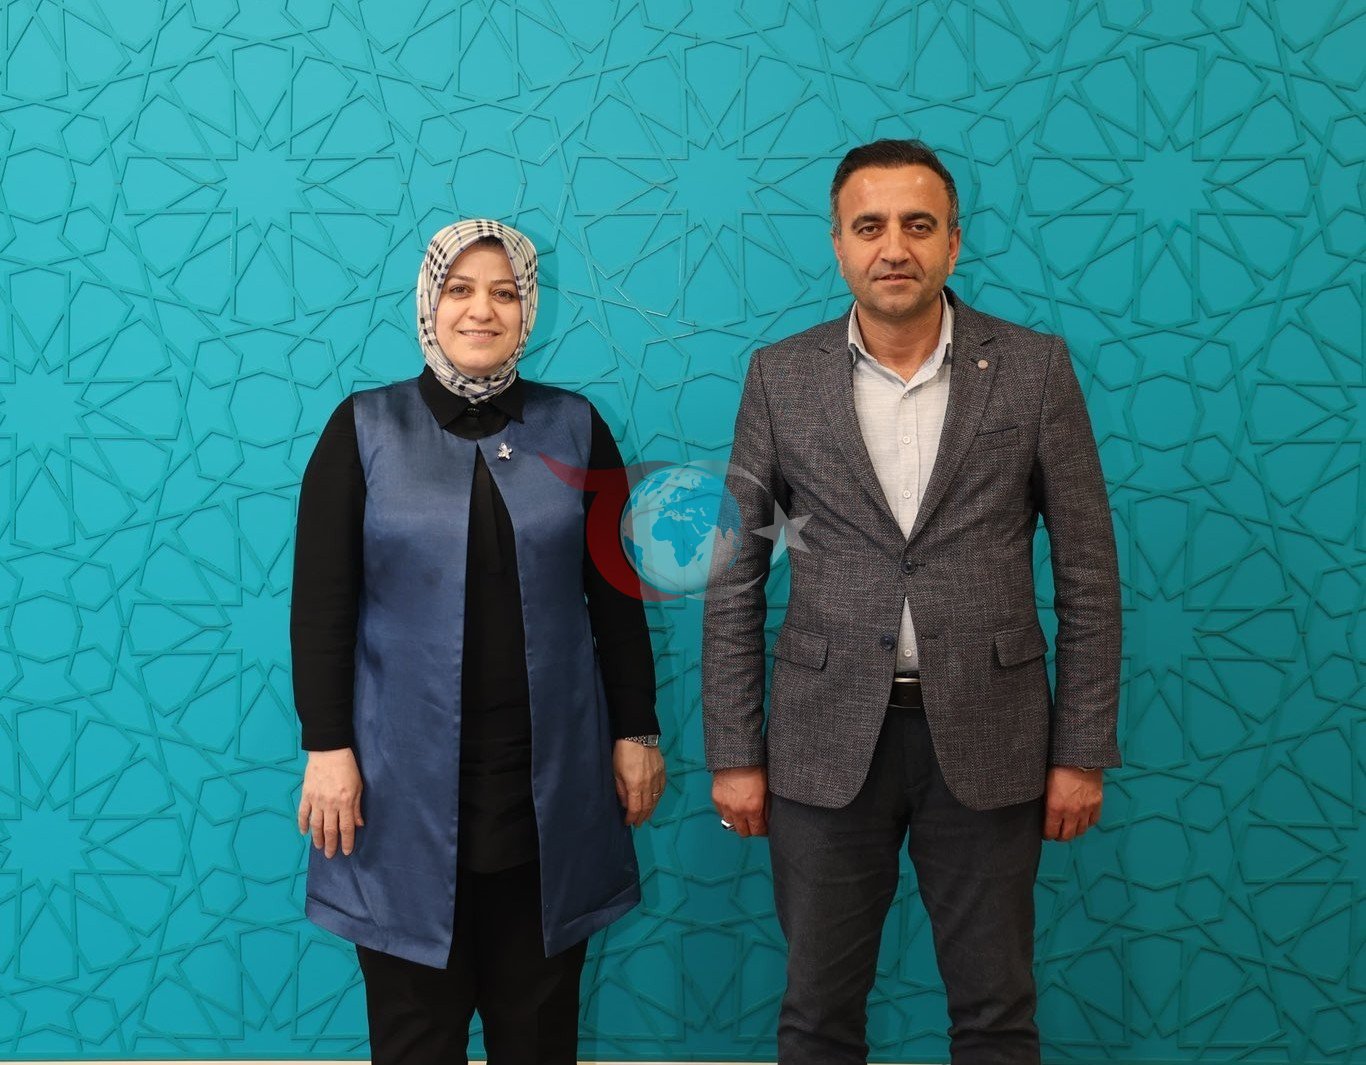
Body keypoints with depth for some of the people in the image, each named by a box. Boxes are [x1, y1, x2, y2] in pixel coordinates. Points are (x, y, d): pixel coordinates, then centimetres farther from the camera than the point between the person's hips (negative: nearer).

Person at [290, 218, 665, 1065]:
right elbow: (321, 606, -2)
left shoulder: (575, 428, 3)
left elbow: (617, 598, 6)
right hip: (409, 772, -1)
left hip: (550, 772, 1)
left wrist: (636, 731, 4)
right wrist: (327, 748, -7)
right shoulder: (364, 428, -1)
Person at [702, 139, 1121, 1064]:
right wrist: (734, 753, 0)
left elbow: (1088, 575, 1)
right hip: (827, 740, 1)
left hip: (987, 737, 0)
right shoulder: (781, 377, 0)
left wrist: (1082, 750, -1)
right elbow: (734, 578, 3)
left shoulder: (1034, 369, -2)